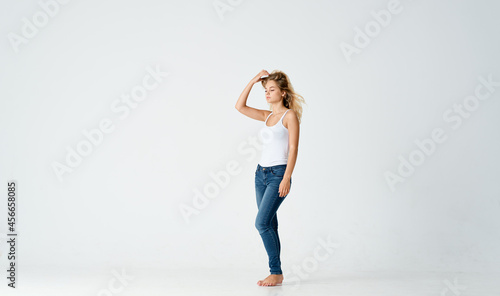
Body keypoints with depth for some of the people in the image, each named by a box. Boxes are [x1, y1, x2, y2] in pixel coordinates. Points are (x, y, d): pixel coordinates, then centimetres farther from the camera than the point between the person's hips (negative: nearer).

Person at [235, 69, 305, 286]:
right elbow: (240, 106, 11)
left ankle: (276, 272, -5)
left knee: (262, 223, -15)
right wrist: (253, 81, 6)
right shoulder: (267, 116, 14)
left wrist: (287, 178, -19)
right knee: (269, 225, 8)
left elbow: (293, 148, -11)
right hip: (261, 173, 7)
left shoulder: (290, 115, -5)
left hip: (278, 174, -7)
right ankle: (275, 273, 15)